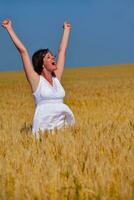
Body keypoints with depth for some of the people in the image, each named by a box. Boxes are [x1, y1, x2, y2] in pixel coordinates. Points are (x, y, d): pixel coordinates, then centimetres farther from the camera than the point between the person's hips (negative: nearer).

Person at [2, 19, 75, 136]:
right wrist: (10, 29, 1)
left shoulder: (57, 78, 14)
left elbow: (62, 50, 23)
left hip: (62, 125, 5)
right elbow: (23, 51, 0)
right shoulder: (36, 80, 2)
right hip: (43, 127, -5)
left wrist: (66, 30, 31)